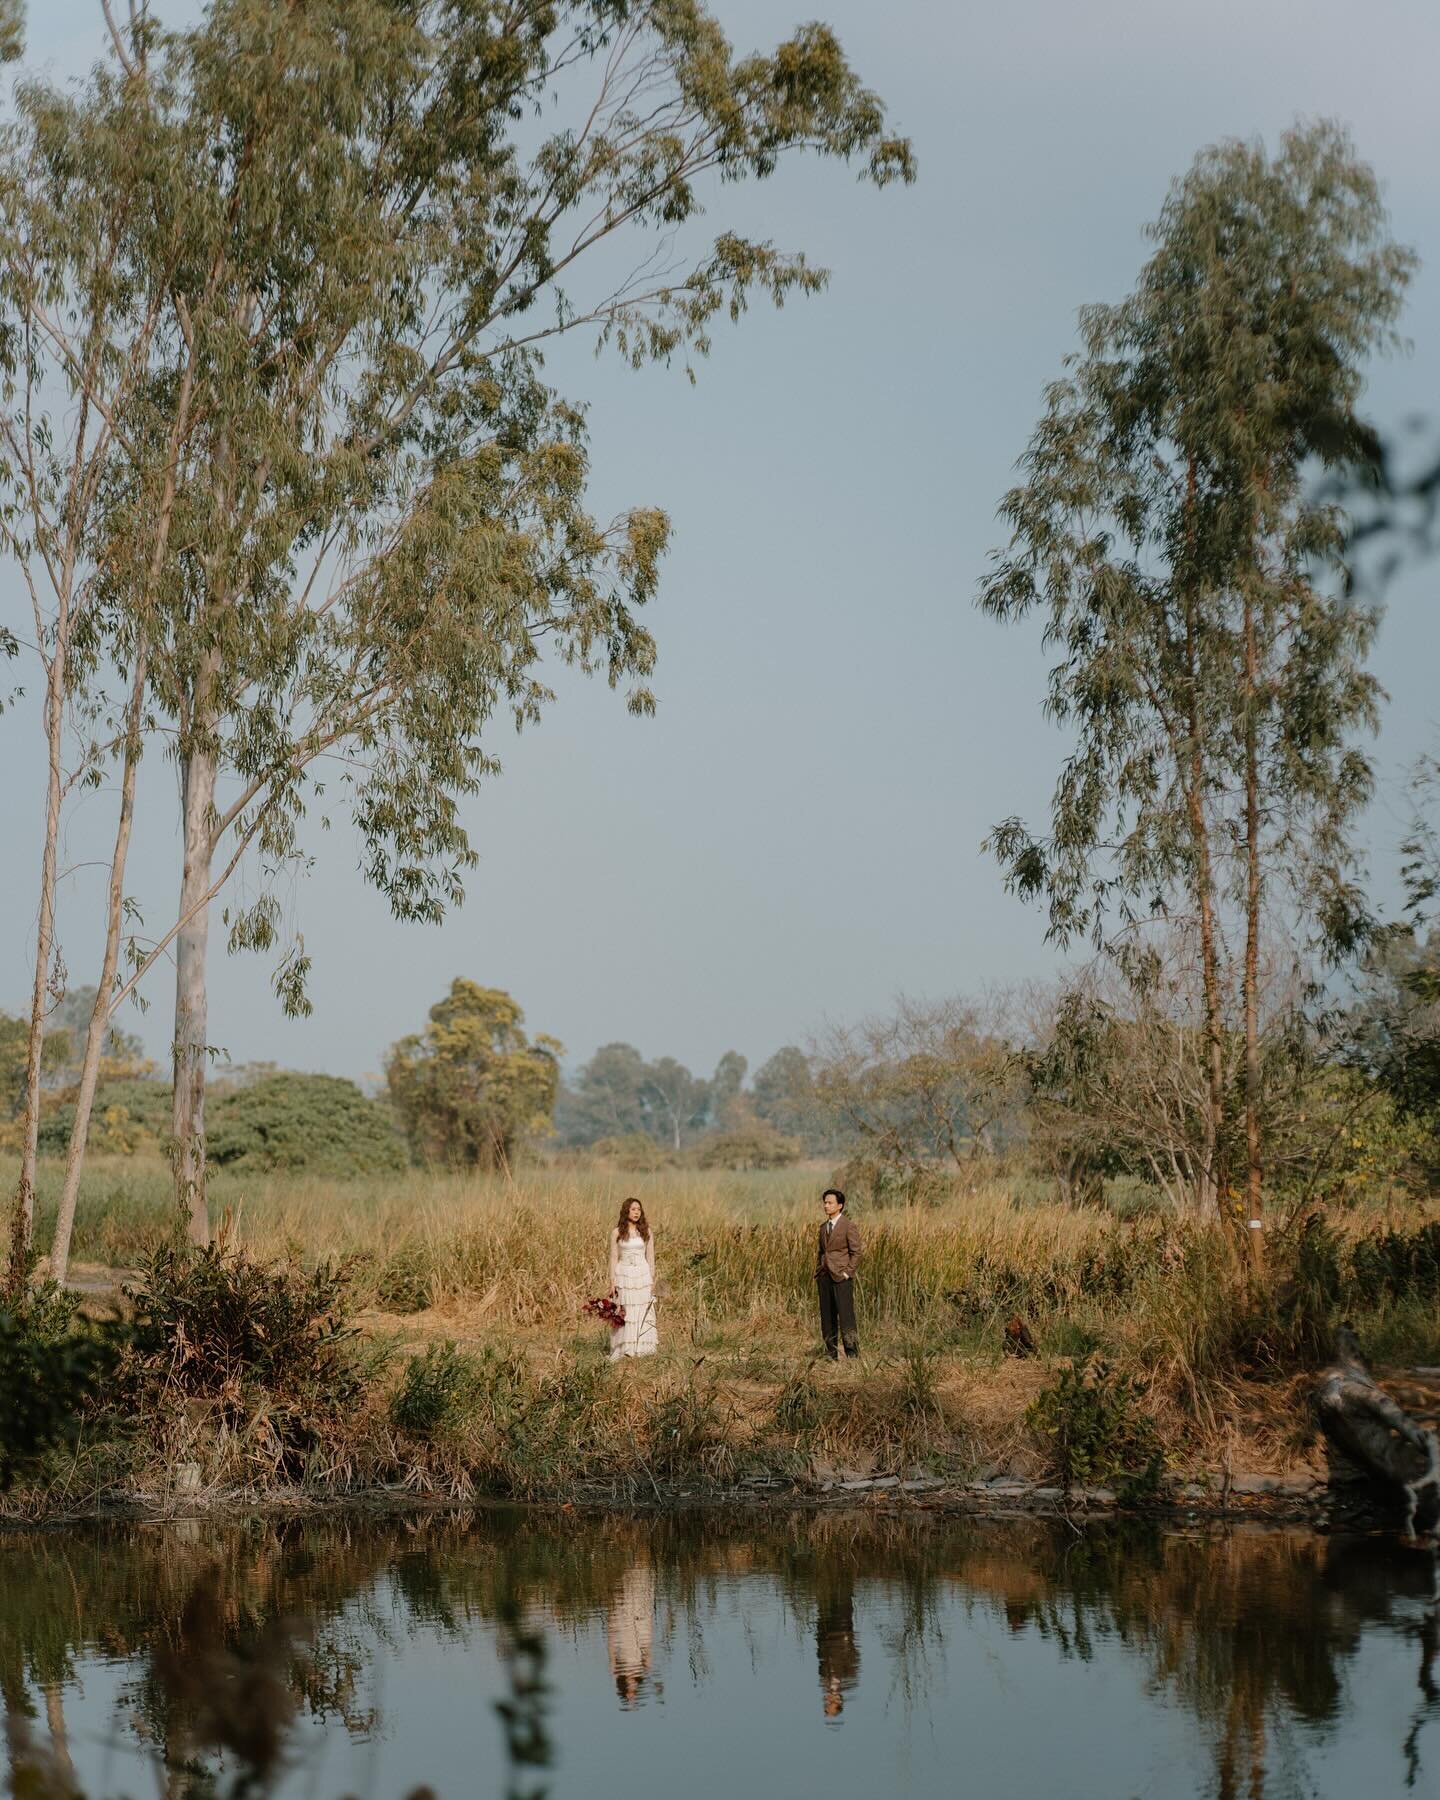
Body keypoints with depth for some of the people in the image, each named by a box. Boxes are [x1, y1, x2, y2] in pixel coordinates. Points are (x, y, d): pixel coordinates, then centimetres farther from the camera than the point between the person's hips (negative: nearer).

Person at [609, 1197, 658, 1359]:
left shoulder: (645, 1231, 5)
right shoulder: (617, 1233, 1)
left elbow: (650, 1257, 7)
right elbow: (613, 1257, 2)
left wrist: (653, 1280, 4)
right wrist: (612, 1282, -3)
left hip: (642, 1275, 1)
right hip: (624, 1275, -1)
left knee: (643, 1313, 1)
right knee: (624, 1314, -1)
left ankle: (643, 1349, 7)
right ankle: (623, 1349, 4)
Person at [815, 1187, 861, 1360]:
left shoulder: (848, 1226, -4)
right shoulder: (824, 1227, 16)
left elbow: (856, 1252, -6)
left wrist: (848, 1273, -12)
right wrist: (818, 1273, 12)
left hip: (841, 1277, -7)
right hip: (825, 1277, 7)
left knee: (845, 1316, -9)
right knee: (827, 1318, 6)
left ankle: (852, 1355, -7)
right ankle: (831, 1355, 12)